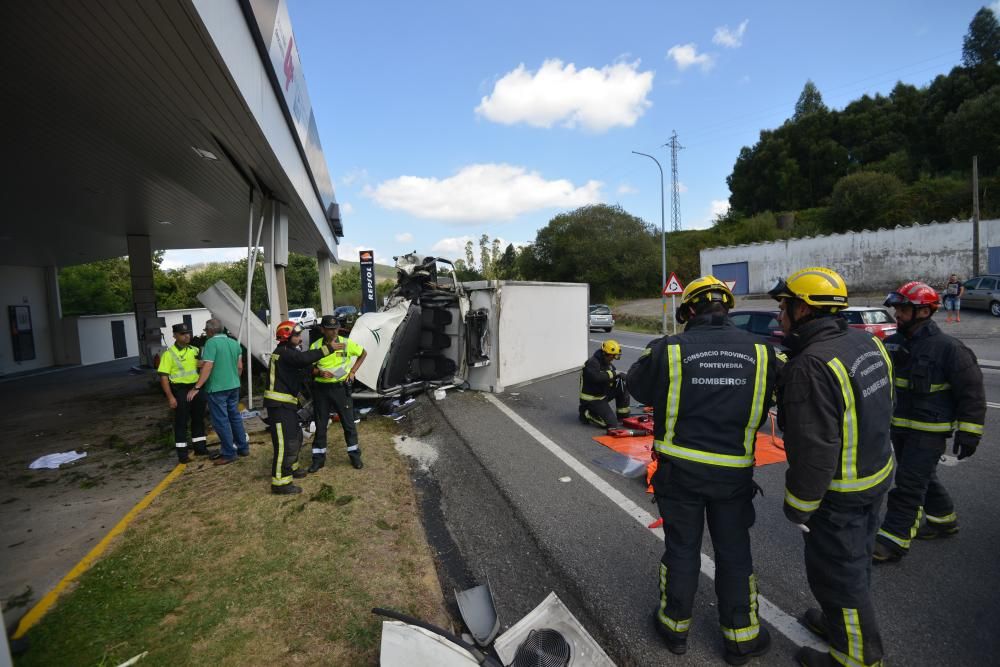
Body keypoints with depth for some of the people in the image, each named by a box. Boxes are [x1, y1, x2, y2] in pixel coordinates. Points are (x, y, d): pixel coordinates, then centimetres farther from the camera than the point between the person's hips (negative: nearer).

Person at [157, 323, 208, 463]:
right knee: (181, 422, 1)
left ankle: (200, 447, 25)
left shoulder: (195, 350, 9)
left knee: (199, 419, 13)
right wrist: (170, 396, -15)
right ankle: (182, 453, 9)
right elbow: (163, 377, -10)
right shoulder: (169, 353, -7)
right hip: (180, 390, -5)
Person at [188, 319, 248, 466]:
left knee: (221, 421, 0)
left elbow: (207, 367, -20)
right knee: (235, 417, 16)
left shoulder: (211, 343, -13)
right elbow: (240, 367, 12)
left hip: (217, 388, -7)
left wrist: (196, 387, -17)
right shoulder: (234, 343, 8)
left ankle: (229, 454, 5)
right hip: (233, 386, 7)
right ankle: (243, 447, 22)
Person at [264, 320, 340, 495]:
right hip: (279, 404, -11)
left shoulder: (288, 352, 17)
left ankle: (290, 469, 37)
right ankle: (280, 482, -2)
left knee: (295, 437, 21)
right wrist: (328, 348, -32)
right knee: (286, 442, -8)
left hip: (287, 403, 11)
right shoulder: (283, 353, -17)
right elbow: (305, 358, -33)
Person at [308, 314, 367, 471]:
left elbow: (363, 353, 9)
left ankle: (354, 455, 23)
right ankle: (319, 458, 25)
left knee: (349, 423, 7)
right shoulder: (315, 346, -5)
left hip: (341, 387, 0)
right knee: (320, 424, 10)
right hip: (321, 389, 1)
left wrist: (353, 371, 1)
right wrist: (319, 373, -20)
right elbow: (310, 368, 2)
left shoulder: (347, 343, -7)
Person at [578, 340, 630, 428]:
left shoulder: (607, 363, 7)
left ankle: (622, 414, 8)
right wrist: (613, 373, -29)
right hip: (592, 399, -9)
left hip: (603, 394, 9)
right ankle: (587, 414, -1)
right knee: (612, 423, -17)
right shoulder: (592, 363, -22)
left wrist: (621, 375, -12)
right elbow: (596, 378, -39)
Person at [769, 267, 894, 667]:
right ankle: (838, 622, 48)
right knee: (854, 560, 26)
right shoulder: (865, 342, -3)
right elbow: (876, 411, 10)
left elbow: (813, 450, -28)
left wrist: (799, 508, -16)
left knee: (837, 572, 11)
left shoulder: (810, 366, -31)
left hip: (839, 493, -9)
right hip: (876, 476, 9)